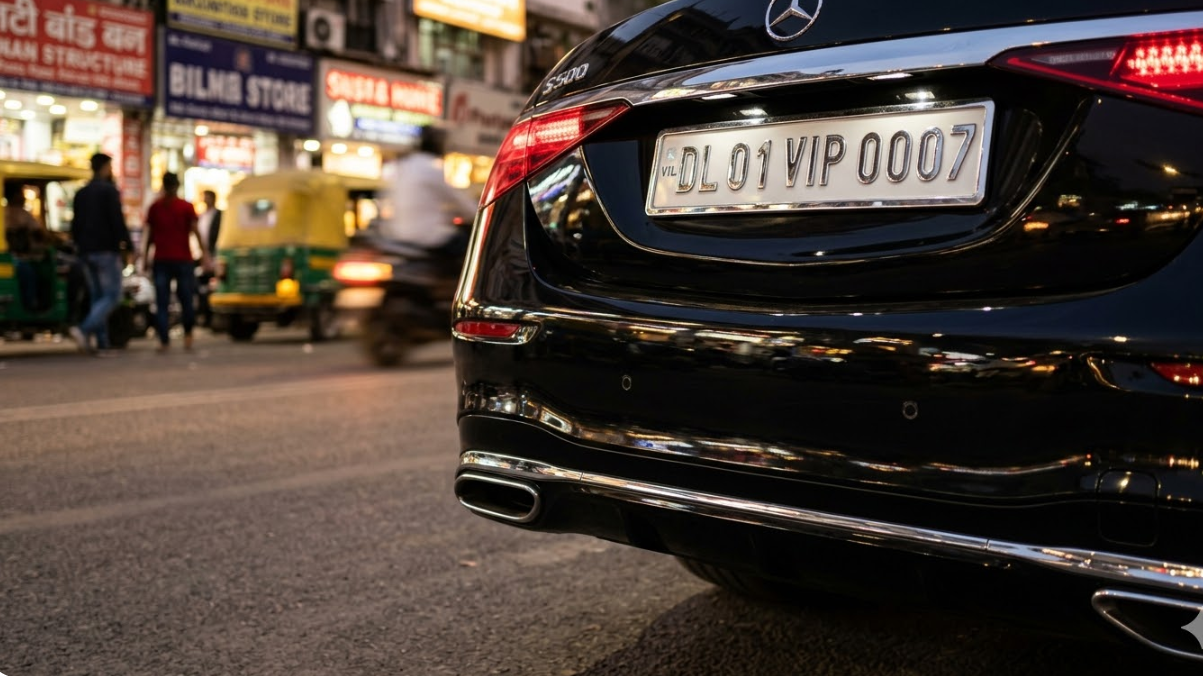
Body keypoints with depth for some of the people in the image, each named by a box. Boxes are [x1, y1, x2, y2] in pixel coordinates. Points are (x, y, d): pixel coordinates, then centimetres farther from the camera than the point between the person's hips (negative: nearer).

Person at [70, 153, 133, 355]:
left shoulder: (81, 193, 14)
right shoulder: (109, 190, -8)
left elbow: (76, 224, 17)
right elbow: (117, 221, -15)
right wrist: (127, 246, -11)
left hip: (86, 252, 7)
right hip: (106, 250, -7)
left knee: (97, 297, 10)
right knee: (112, 296, -5)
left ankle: (102, 344, 5)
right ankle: (84, 330, -24)